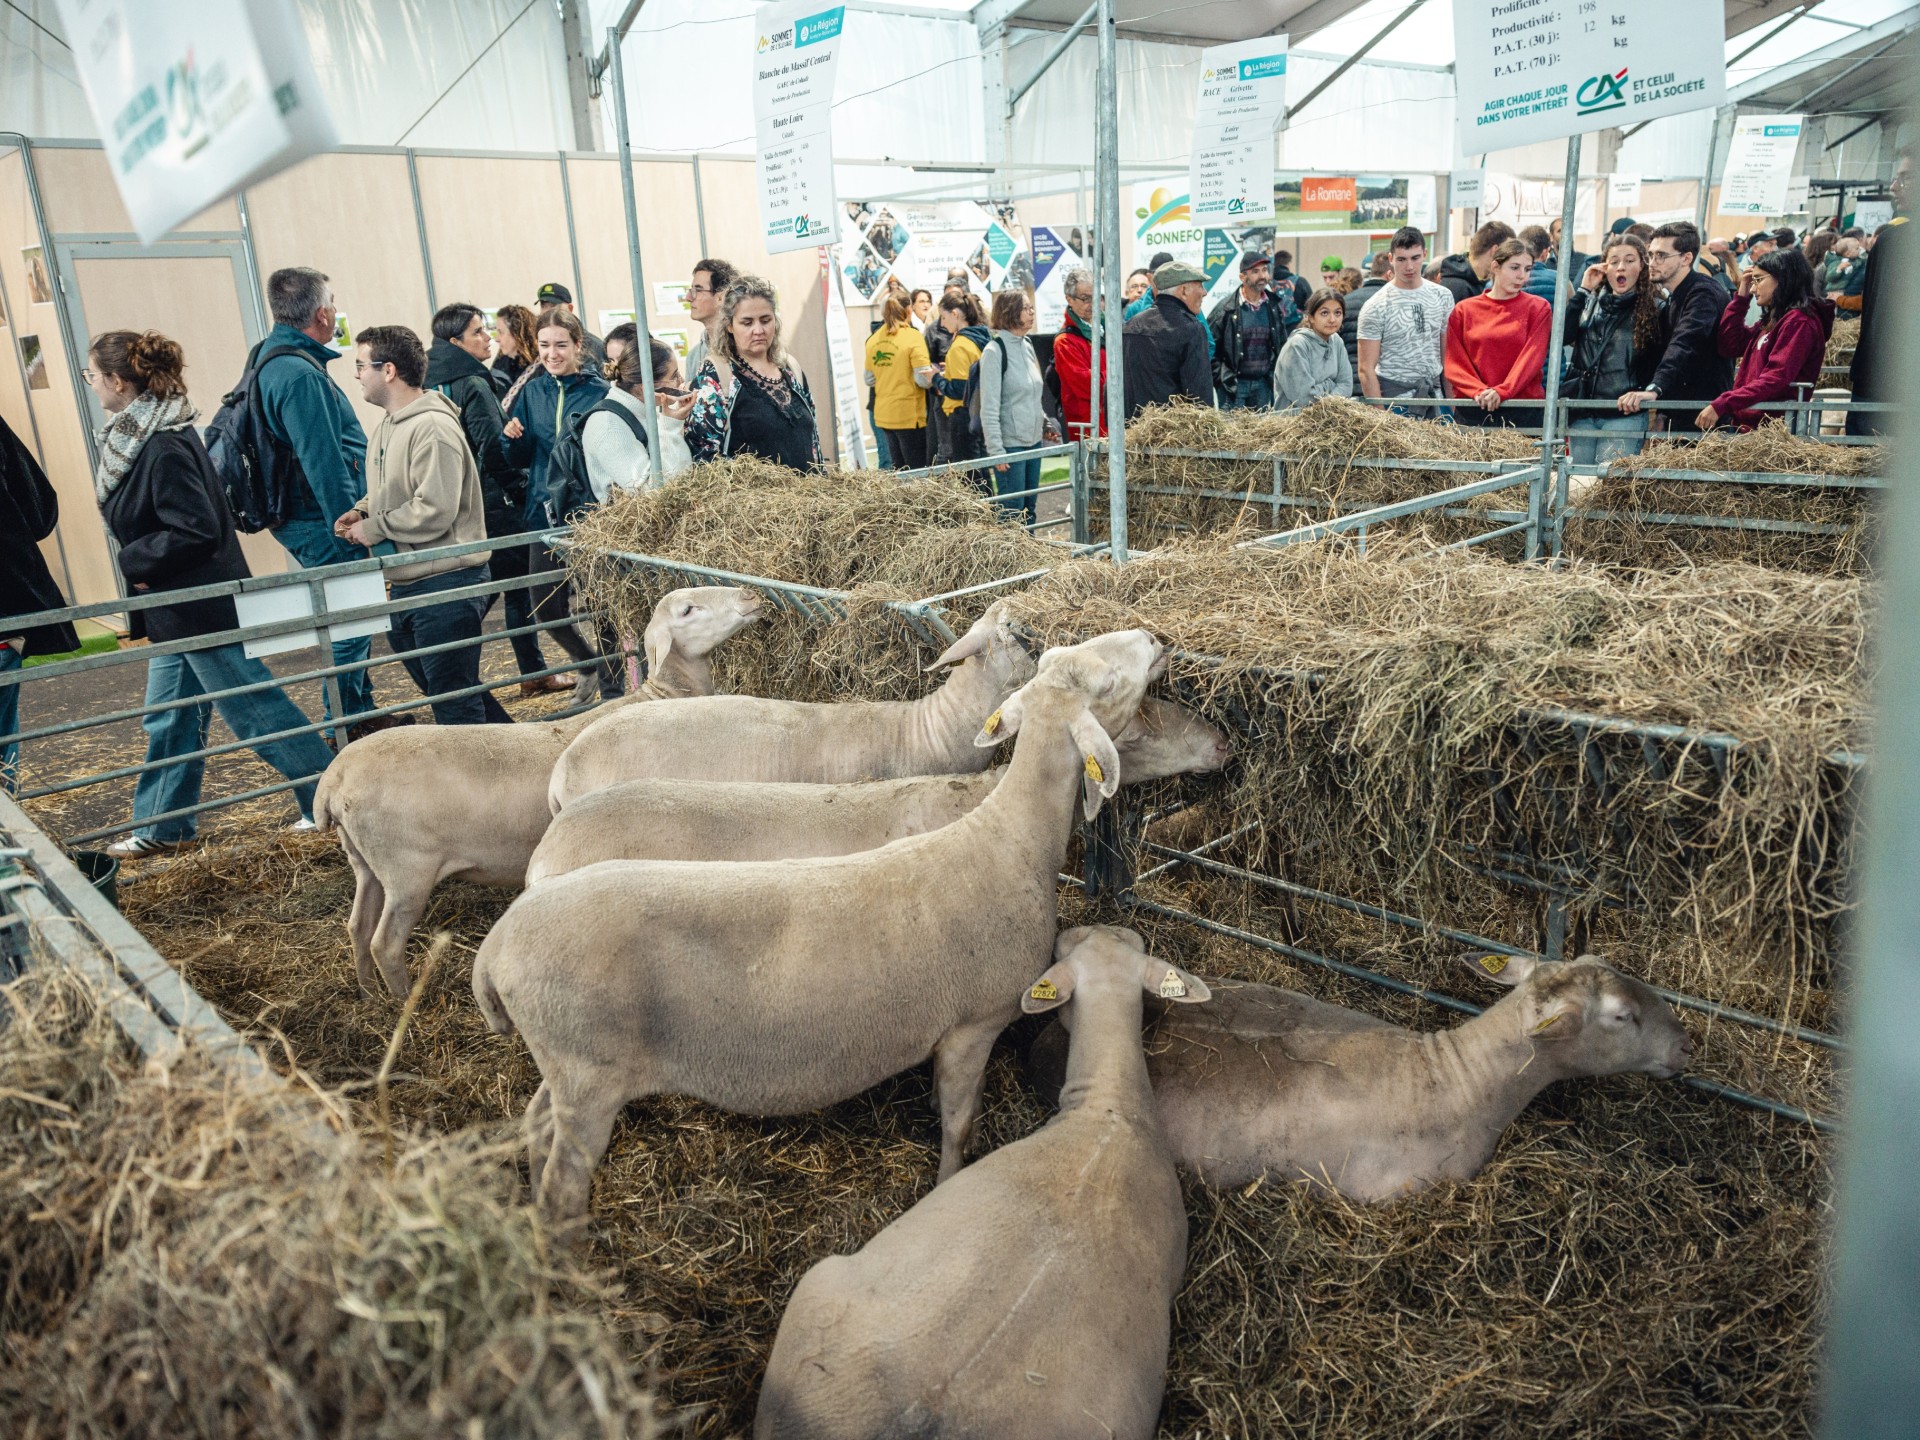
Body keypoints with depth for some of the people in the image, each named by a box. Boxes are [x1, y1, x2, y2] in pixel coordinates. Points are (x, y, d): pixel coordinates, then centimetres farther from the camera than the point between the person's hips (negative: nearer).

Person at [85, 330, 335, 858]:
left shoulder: (165, 447, -22)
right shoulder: (138, 435, 8)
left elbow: (196, 530, -27)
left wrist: (134, 560, -15)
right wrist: (138, 560, 4)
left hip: (204, 609, -10)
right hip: (177, 610, 10)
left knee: (258, 711, -1)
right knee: (168, 719, 17)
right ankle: (163, 827, 28)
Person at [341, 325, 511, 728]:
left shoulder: (433, 428, -18)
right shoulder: (386, 427, 12)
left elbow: (433, 512, -25)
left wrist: (374, 528, -13)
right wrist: (362, 510, 4)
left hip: (446, 583, -10)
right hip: (405, 585, 10)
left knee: (452, 699, -3)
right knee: (440, 687, 19)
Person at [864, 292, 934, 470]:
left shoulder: (873, 339, 6)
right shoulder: (913, 337, -11)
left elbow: (869, 380, 11)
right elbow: (923, 379, -16)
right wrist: (935, 377, 3)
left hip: (883, 415, 6)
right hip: (909, 415, -6)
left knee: (900, 471, 14)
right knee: (918, 471, -1)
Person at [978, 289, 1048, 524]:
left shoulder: (1027, 346, 12)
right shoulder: (995, 351, -12)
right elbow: (989, 408, -16)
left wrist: (1044, 422, 14)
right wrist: (996, 450, -19)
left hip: (1033, 441, 8)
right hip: (1010, 444, -8)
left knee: (1030, 509, 12)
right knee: (1012, 512, -5)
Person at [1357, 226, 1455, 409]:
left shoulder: (1443, 296, 8)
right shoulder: (1376, 307, -6)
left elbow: (1447, 356, 12)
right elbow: (1366, 369, -9)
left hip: (1433, 394, 4)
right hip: (1393, 394, -4)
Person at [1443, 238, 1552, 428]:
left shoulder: (1538, 308, 7)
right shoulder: (1463, 310, 9)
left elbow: (1532, 357, -4)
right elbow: (1454, 362, 3)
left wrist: (1502, 391, -19)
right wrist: (1478, 391, -14)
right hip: (1471, 409, 1)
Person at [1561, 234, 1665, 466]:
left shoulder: (1655, 309, 4)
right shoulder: (1590, 302, 15)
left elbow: (1663, 361, -1)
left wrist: (1644, 391, -17)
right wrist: (1583, 291, 1)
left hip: (1625, 414, -4)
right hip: (1582, 413, 4)